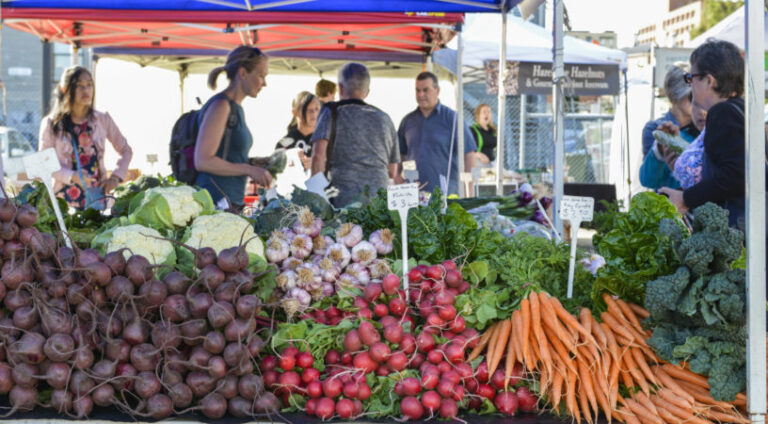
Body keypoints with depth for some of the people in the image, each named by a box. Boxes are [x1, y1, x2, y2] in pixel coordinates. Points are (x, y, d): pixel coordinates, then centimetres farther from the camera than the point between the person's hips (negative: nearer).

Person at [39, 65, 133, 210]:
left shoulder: (102, 120, 7)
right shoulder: (51, 124, 1)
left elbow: (126, 151, 15)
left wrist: (116, 177, 0)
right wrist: (72, 176, -16)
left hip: (97, 197, 2)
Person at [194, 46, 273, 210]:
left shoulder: (236, 108, 18)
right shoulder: (220, 106, -10)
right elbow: (202, 161, -17)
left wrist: (257, 163, 12)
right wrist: (249, 169, -16)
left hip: (233, 202, 9)